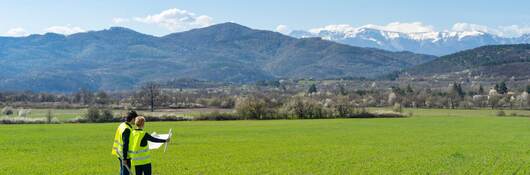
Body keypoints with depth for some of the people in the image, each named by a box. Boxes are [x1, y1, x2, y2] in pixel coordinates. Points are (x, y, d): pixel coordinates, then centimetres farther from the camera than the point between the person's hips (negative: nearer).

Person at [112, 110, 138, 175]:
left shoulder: (121, 125, 5)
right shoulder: (127, 129, -23)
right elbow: (125, 145, -24)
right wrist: (124, 158, -22)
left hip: (120, 153, 9)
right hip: (125, 155, -9)